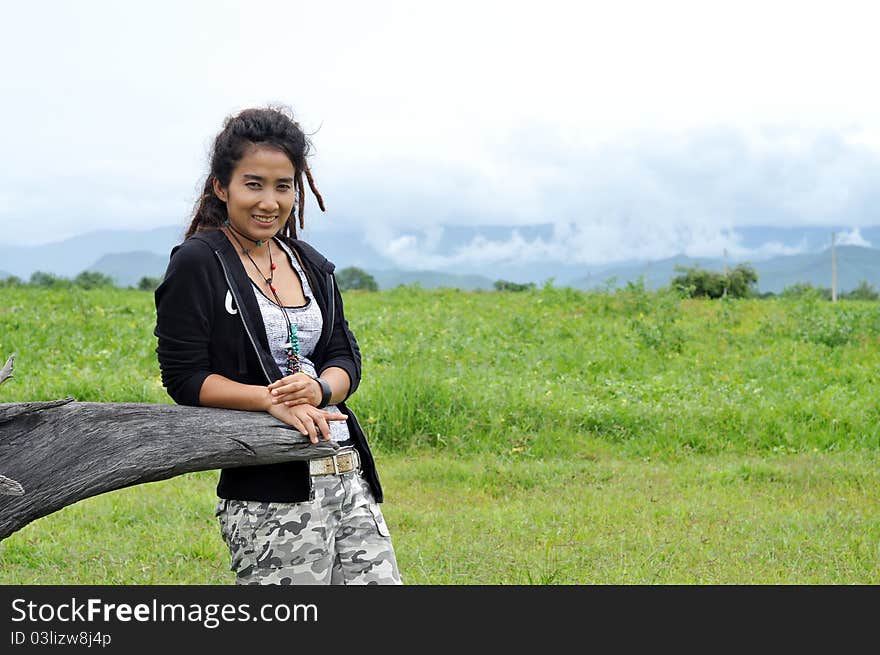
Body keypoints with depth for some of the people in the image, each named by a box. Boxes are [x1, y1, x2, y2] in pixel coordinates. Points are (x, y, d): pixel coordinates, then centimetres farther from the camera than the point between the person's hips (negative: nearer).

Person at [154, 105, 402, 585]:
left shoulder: (309, 265, 16)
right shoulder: (198, 265, -4)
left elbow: (346, 357, 14)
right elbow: (184, 378, -7)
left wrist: (319, 388, -9)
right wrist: (271, 400, -20)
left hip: (347, 471, 7)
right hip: (267, 494, -7)